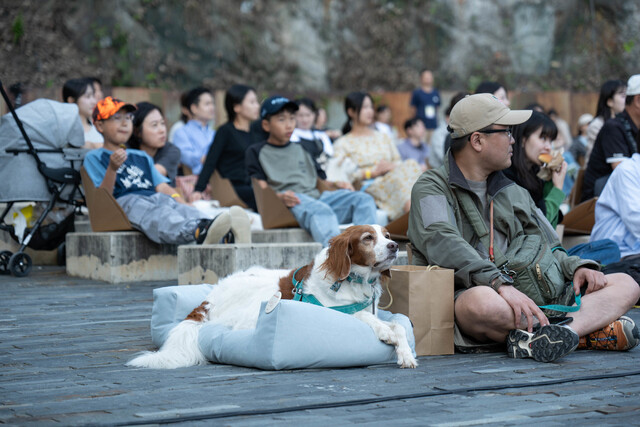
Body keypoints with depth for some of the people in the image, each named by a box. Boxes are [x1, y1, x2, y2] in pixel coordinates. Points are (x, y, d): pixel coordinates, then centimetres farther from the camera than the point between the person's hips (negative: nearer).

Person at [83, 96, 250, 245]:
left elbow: (163, 187, 24)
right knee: (157, 215, -39)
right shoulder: (94, 157, 16)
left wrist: (187, 208, 6)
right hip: (125, 201, -5)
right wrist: (112, 168, -18)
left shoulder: (142, 157, 36)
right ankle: (197, 231, -72)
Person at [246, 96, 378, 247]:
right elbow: (260, 187, 3)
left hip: (317, 197, 6)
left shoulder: (300, 149, 34)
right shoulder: (257, 152, 16)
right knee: (321, 211, -40)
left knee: (364, 199, -18)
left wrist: (335, 184, 8)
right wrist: (279, 196, -18)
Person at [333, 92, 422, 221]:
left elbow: (399, 163, 21)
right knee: (400, 176, -35)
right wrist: (372, 172, -8)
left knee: (410, 165, -28)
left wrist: (392, 167, -3)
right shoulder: (342, 144, 14)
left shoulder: (383, 138, 31)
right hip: (368, 189, -5)